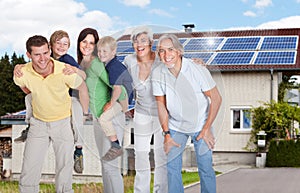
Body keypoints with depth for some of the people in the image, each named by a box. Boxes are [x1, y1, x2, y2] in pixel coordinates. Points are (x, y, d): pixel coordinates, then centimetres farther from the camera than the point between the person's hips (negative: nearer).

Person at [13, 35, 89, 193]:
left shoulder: (65, 72, -26)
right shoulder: (22, 74, -19)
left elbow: (82, 88, -5)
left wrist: (85, 113, 4)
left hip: (64, 123, -2)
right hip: (38, 123, 2)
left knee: (64, 171, 8)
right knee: (28, 173, 4)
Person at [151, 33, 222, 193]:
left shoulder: (198, 70, -22)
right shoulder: (157, 74, -14)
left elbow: (216, 99, -13)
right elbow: (161, 104, -2)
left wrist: (207, 129, -11)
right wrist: (166, 134, -2)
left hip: (200, 125, -2)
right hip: (175, 127, 2)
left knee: (205, 168, 1)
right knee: (172, 165, 3)